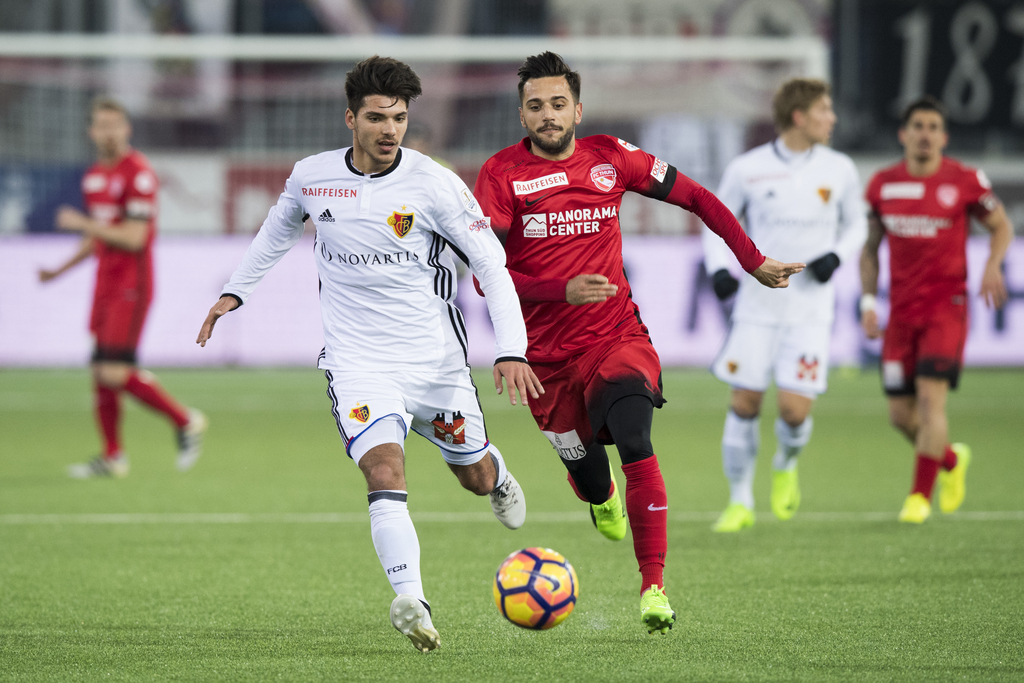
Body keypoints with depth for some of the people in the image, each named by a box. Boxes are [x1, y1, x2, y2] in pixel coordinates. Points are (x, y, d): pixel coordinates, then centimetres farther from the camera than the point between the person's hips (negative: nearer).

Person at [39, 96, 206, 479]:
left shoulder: (138, 173, -13)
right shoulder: (94, 176, 14)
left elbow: (134, 238, -19)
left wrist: (81, 223, -15)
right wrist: (60, 270, 20)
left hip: (131, 287, -8)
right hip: (105, 286, 8)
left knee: (116, 373, -14)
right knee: (101, 373, 4)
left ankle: (185, 421, 2)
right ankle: (112, 457, 11)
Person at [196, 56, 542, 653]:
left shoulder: (434, 184, -12)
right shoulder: (312, 177, -2)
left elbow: (492, 265, -11)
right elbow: (281, 227, 22)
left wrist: (511, 351, -21)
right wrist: (235, 291, 23)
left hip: (436, 357, 0)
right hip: (359, 362, 0)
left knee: (476, 479, 16)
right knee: (385, 471, -24)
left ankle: (495, 472, 55)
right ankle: (411, 600, -35)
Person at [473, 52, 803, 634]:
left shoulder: (609, 158, 0)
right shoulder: (501, 175, -7)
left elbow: (694, 196, 11)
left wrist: (754, 261, 8)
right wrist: (563, 291, -25)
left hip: (618, 339, 0)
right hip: (547, 356, 0)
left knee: (636, 446, -25)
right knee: (587, 474, 11)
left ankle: (654, 588, -20)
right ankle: (602, 498, 52)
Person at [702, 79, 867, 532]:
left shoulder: (839, 170, 2)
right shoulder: (747, 169, -3)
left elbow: (856, 225, 15)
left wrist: (837, 256, -6)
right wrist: (719, 269, -9)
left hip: (810, 305, 0)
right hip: (758, 303, 0)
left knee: (795, 408, -10)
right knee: (744, 404, -2)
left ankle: (786, 465, 24)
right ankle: (740, 501, 15)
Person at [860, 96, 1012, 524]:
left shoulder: (964, 181, -5)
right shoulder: (883, 185, 3)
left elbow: (1001, 225, 8)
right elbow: (870, 247, 14)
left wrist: (993, 266, -11)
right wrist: (868, 301, 4)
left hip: (947, 304, -4)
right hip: (901, 311, 4)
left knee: (931, 396, -17)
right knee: (900, 415, 3)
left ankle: (920, 495, -7)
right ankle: (951, 461, 33)